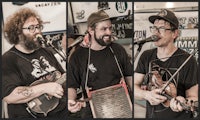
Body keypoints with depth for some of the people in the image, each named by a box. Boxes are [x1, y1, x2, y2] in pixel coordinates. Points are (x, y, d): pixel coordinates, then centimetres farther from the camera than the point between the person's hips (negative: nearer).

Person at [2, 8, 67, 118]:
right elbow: (8, 96, -20)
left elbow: (62, 75, 28)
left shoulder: (45, 52, 16)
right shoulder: (7, 60, -7)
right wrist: (44, 88, -22)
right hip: (34, 115, -7)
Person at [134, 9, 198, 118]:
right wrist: (147, 95, -21)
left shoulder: (188, 61, -15)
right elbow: (134, 86, -3)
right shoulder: (146, 57, 0)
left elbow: (193, 97, -12)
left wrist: (183, 103, -32)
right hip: (150, 115, 4)